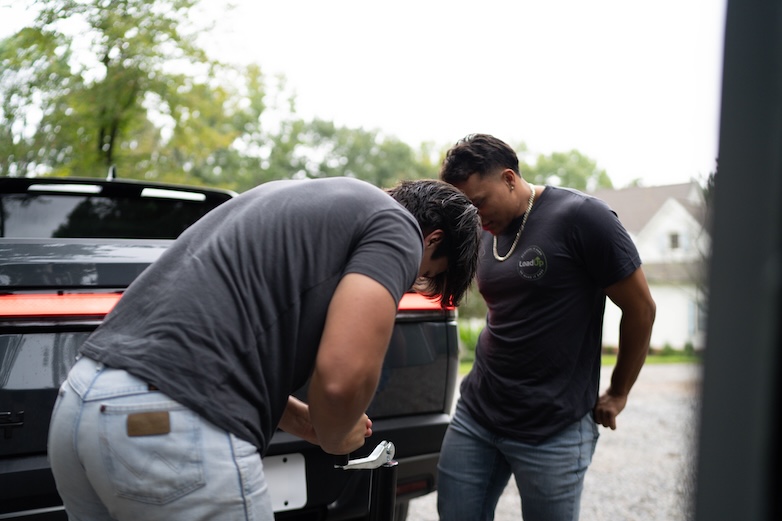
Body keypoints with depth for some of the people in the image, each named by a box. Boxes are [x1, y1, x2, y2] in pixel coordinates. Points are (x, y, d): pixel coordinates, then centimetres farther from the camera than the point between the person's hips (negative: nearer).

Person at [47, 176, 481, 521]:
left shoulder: (300, 196, 26)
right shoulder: (396, 225, 1)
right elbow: (343, 376, -14)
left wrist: (300, 419, 30)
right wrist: (333, 437, 9)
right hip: (172, 431, -9)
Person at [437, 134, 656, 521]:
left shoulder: (580, 217, -13)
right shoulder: (487, 230, 7)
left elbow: (641, 308, -7)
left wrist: (617, 394, 1)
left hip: (554, 431, -6)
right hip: (475, 412, 6)